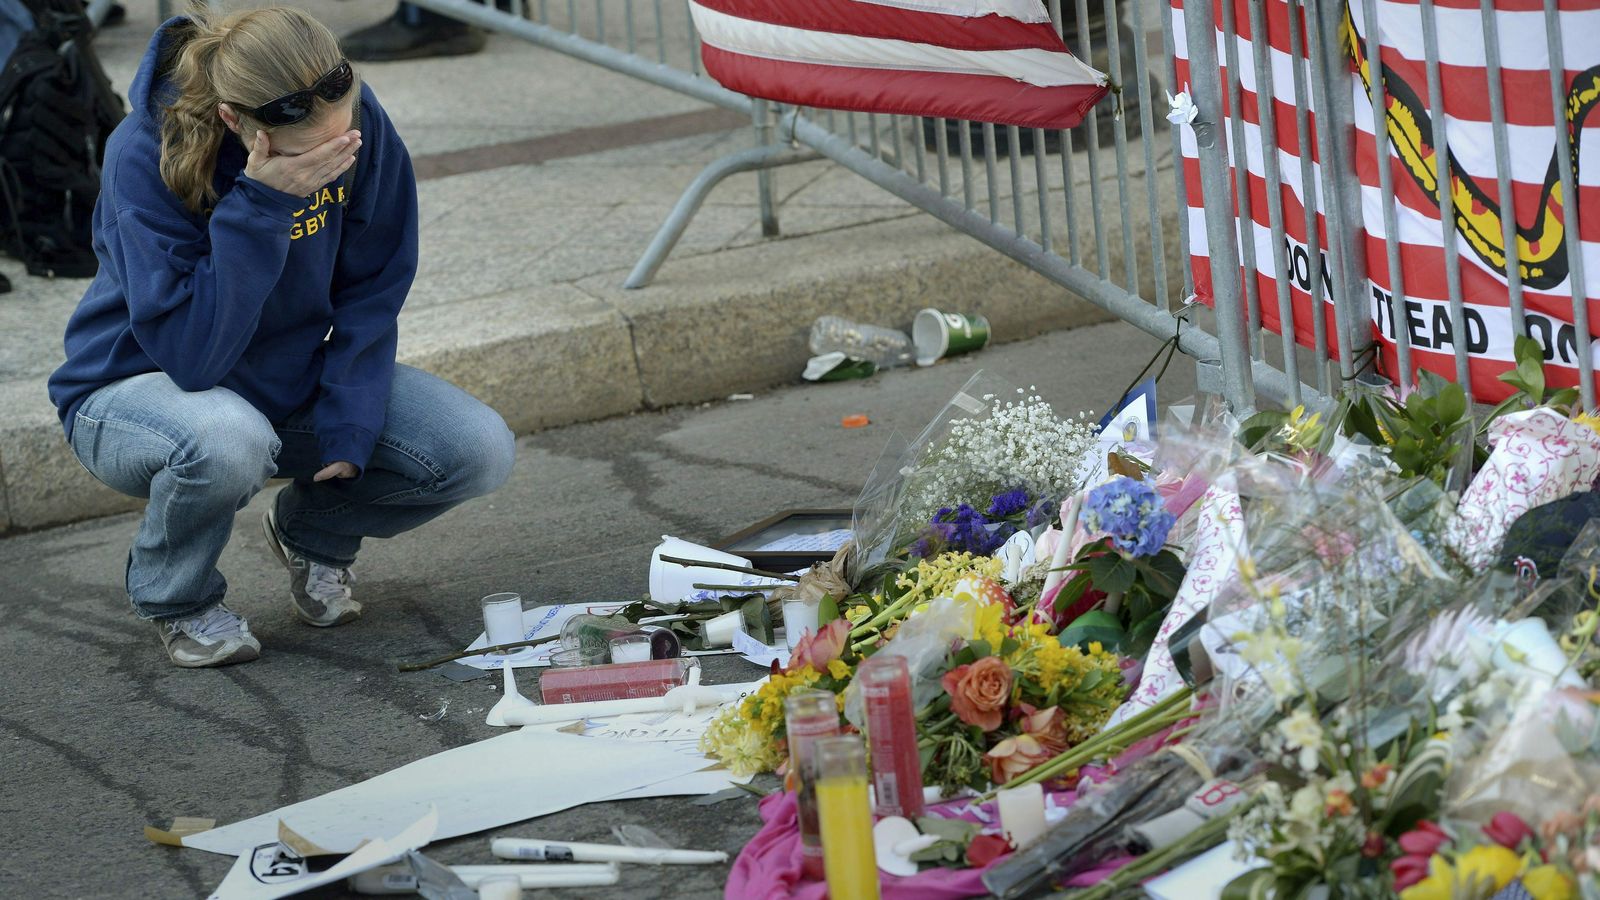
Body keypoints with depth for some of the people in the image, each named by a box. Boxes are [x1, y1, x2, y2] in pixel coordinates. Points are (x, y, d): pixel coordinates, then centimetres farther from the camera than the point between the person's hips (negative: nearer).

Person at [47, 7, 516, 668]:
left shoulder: (355, 122, -17)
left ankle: (312, 530, 14)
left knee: (481, 452, -16)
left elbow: (372, 289, -5)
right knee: (229, 440, -41)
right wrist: (259, 206, -41)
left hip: (295, 378, 5)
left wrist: (349, 424, -16)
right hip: (141, 386, -5)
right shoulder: (144, 157, -30)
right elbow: (191, 354, -34)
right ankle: (178, 599, -7)